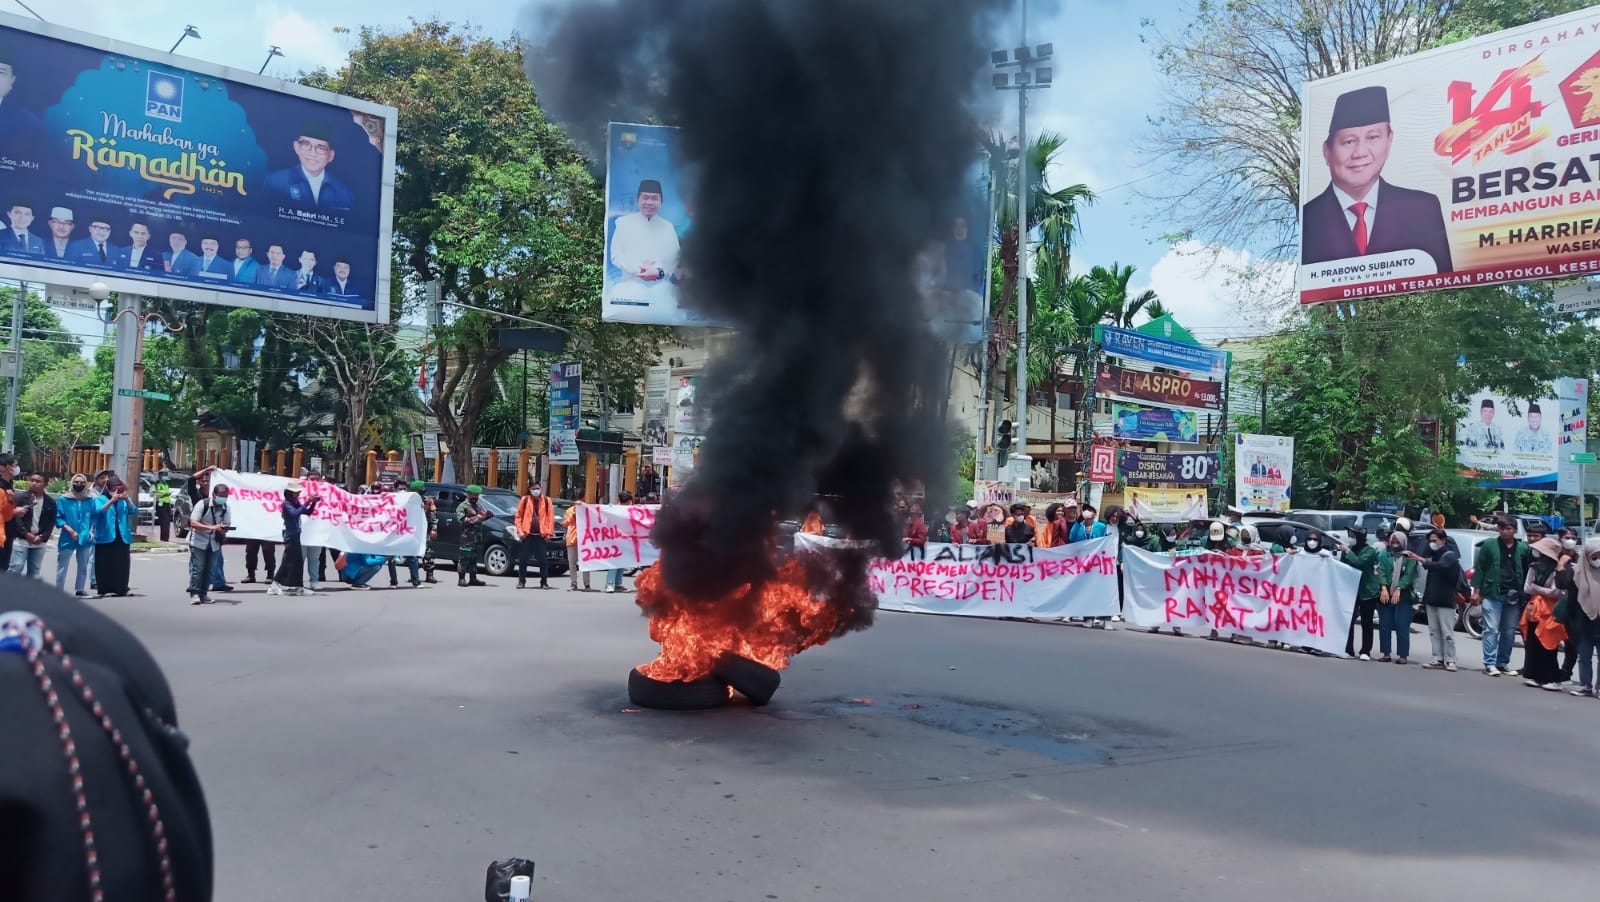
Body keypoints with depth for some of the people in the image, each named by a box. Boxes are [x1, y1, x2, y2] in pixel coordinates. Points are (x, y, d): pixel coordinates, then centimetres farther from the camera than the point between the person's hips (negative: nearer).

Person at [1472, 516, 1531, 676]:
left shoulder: (1523, 548, 6)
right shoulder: (1489, 545, 1)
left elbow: (1528, 572, 6)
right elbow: (1479, 568, 2)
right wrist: (1476, 590, -4)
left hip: (1514, 595, 3)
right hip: (1492, 594, -3)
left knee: (1509, 632, 9)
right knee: (1491, 629, -5)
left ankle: (1503, 663, 19)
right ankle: (1489, 663, -3)